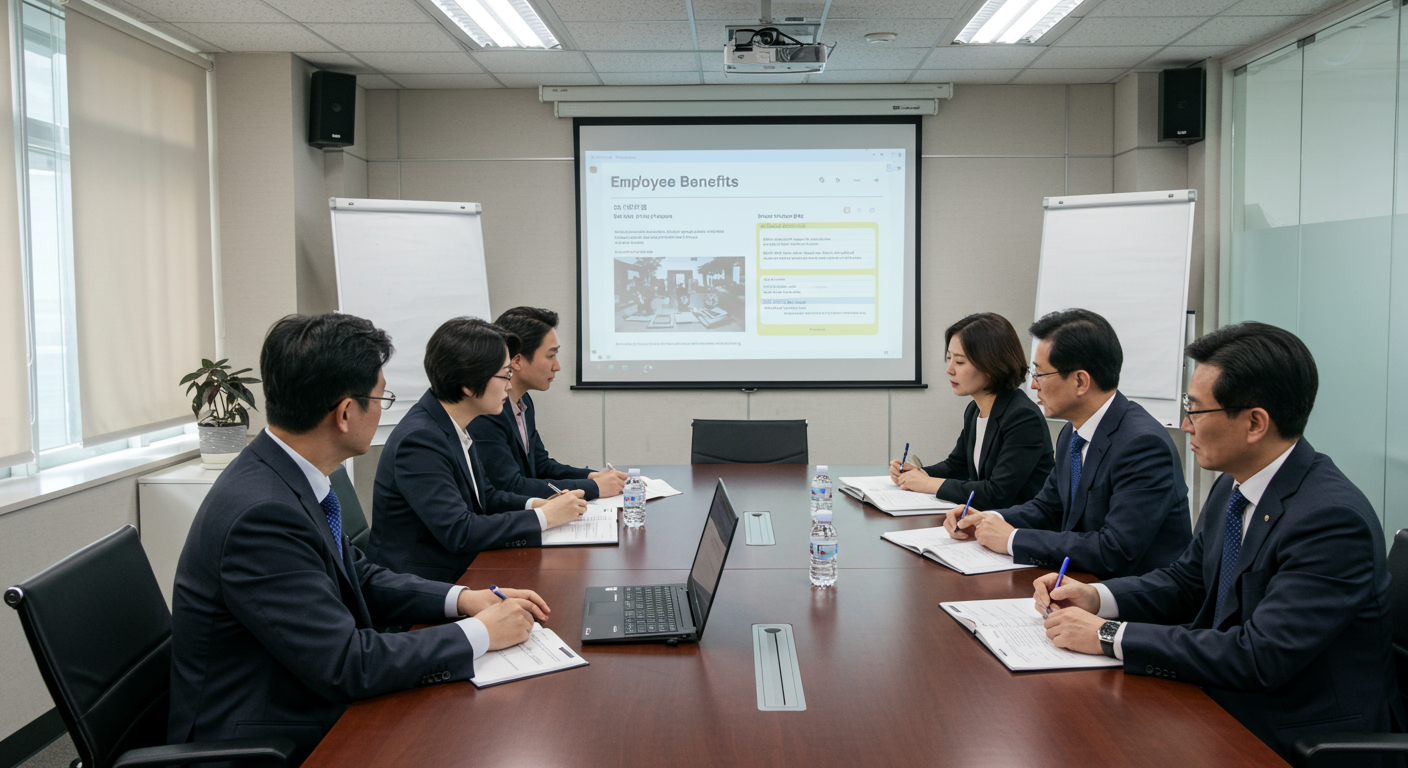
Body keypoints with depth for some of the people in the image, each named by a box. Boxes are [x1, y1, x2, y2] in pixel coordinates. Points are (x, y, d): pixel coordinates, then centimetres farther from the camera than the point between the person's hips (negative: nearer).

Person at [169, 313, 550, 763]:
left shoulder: (282, 475, 0)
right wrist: (479, 634, -17)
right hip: (266, 743, -8)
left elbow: (359, 579, 12)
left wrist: (460, 599, 0)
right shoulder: (261, 513, -28)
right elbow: (345, 665, -26)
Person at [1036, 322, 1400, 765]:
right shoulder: (1233, 486, 3)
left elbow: (1262, 656, -29)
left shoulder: (1333, 520, -25)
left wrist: (1109, 636, -26)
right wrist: (1095, 598, -4)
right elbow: (1186, 581, 15)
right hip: (1225, 704, 8)